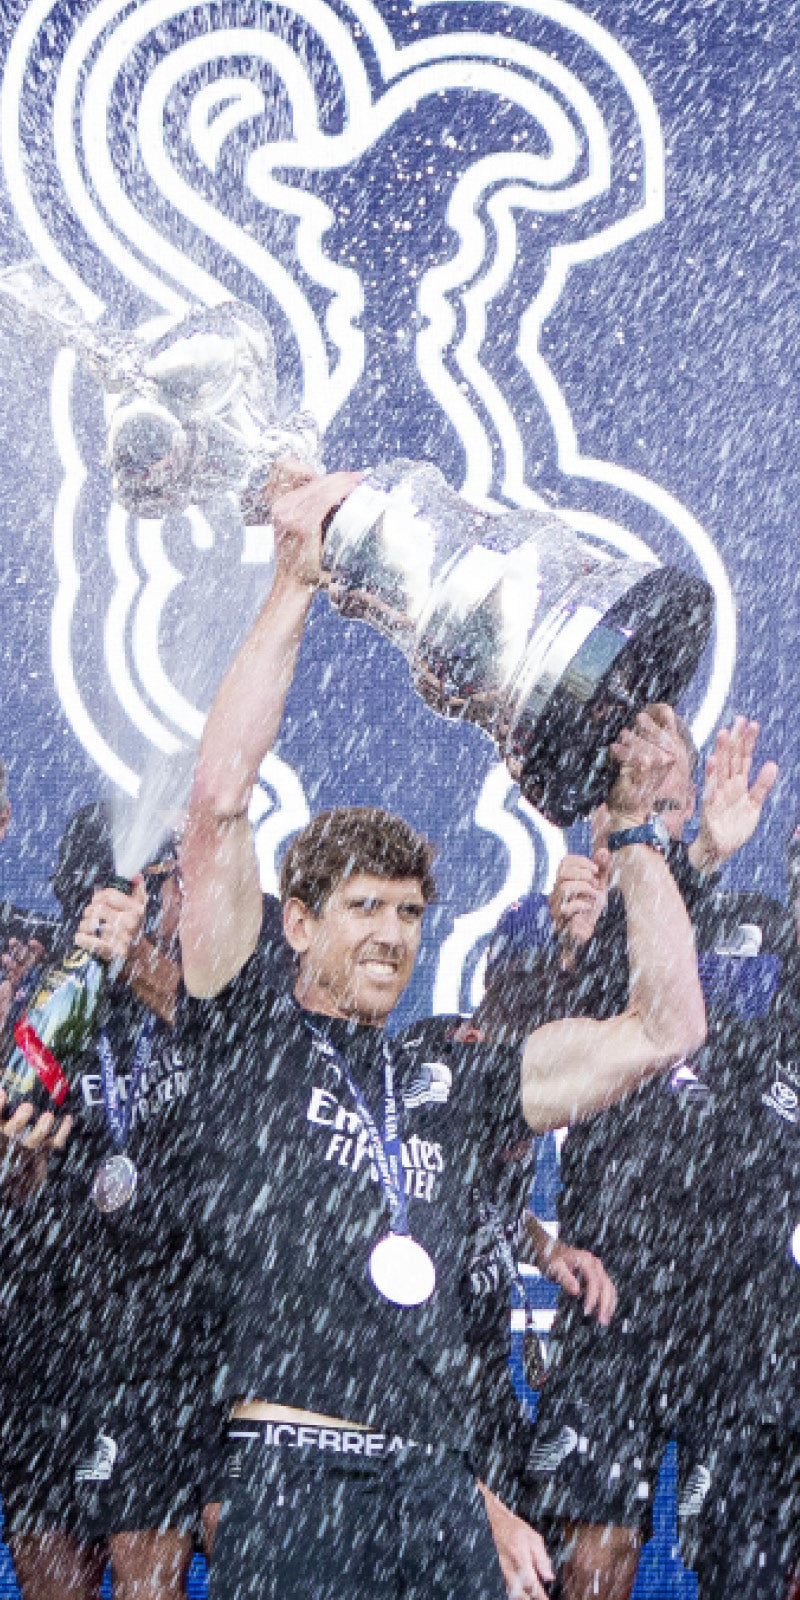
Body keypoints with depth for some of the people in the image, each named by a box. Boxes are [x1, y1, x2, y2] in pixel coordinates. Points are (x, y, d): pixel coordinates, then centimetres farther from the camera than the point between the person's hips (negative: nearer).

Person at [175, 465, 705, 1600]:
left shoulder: (450, 1080, 20)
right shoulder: (247, 1038, 9)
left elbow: (664, 1028, 19)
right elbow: (219, 802, -1)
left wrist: (633, 826, 16)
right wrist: (293, 584, 1)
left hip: (439, 1487, 4)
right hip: (290, 1474, -4)